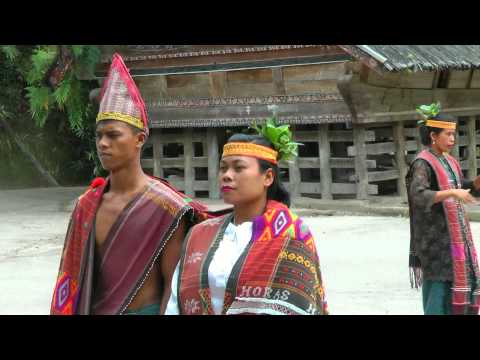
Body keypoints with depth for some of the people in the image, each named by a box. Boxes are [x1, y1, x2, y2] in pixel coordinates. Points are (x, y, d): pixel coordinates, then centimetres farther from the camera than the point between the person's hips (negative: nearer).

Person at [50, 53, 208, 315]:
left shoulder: (165, 207, -15)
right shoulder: (87, 205, 1)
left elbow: (173, 284, -13)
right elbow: (76, 278, 7)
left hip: (145, 310, -5)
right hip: (92, 310, 5)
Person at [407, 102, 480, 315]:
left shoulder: (448, 161, 12)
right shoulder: (423, 163, -14)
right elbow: (418, 196, -28)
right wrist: (452, 193, -33)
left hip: (453, 232, 9)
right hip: (435, 233, -9)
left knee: (455, 277, 9)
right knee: (438, 280, -7)